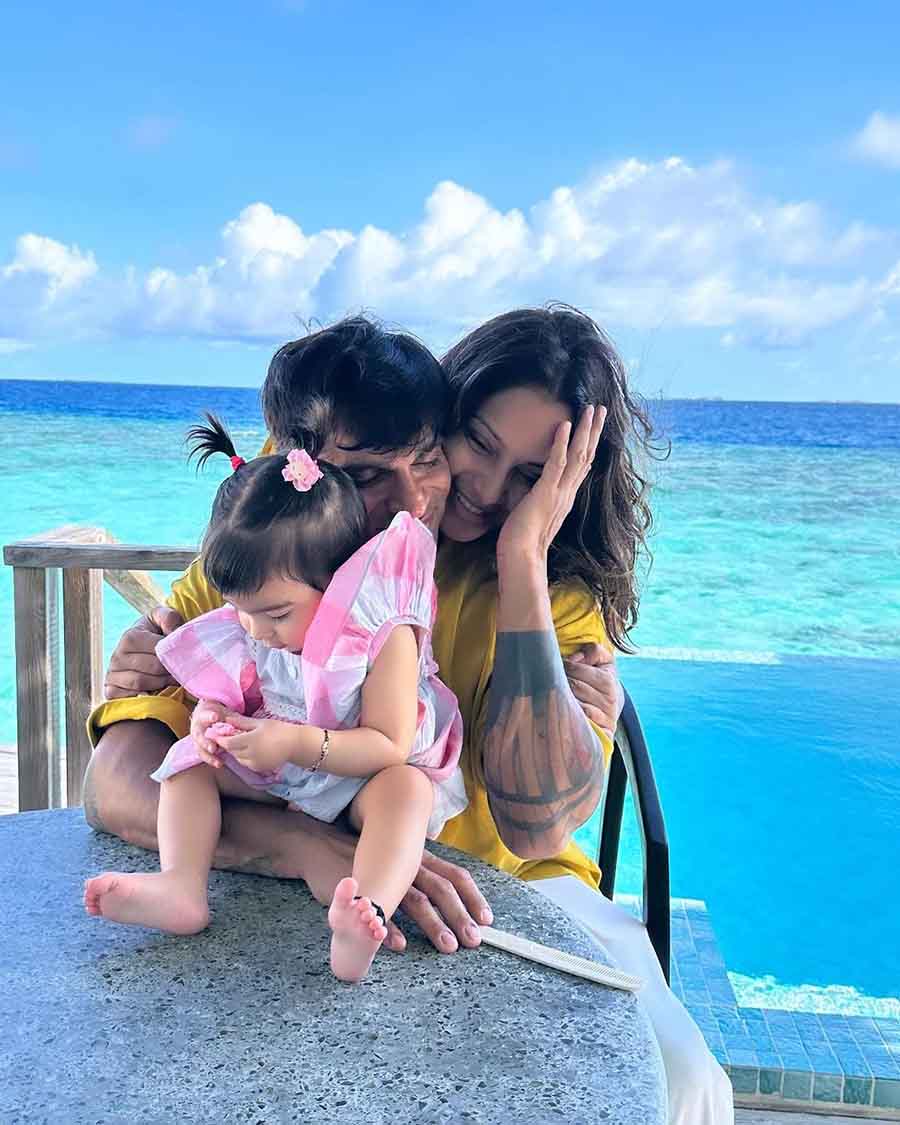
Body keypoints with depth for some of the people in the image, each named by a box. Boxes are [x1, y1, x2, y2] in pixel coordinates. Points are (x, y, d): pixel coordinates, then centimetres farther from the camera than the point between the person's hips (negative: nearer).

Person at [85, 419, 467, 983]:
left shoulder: (386, 637, -23)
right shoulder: (246, 635, -6)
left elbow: (389, 747, -25)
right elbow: (227, 696, 7)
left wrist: (296, 742, -35)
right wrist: (214, 718, -19)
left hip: (360, 782, -5)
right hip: (268, 779, 6)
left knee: (406, 788, -36)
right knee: (190, 758, -8)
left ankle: (369, 914, -59)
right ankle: (181, 887, -29)